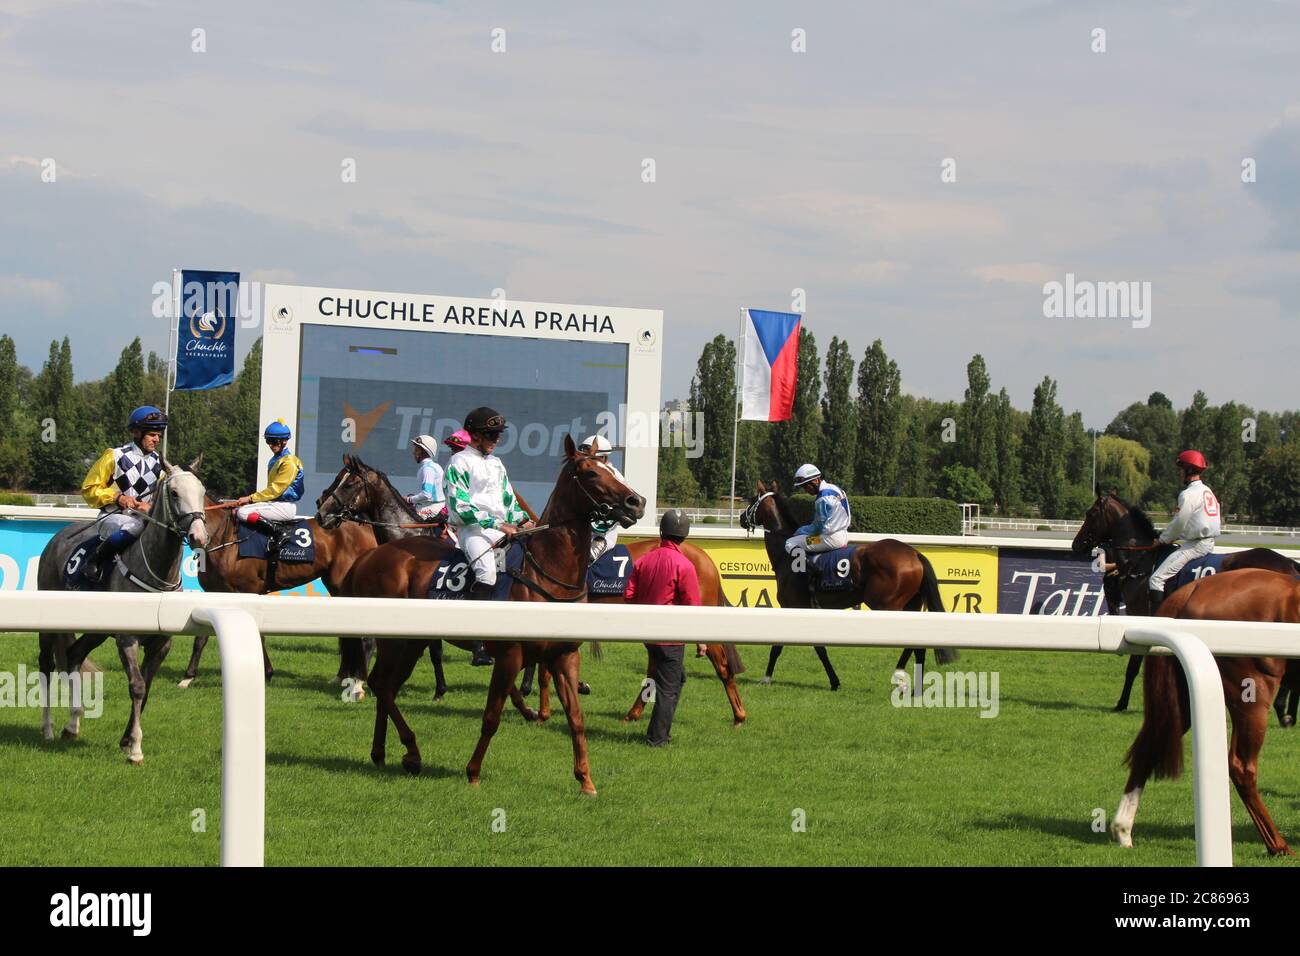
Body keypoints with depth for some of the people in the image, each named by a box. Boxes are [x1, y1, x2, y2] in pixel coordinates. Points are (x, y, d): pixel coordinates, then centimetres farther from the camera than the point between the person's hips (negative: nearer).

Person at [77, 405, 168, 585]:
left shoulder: (157, 462, 11)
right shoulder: (115, 456, -4)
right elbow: (89, 489, -2)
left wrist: (150, 507, -7)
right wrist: (117, 497, -17)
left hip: (143, 516, 5)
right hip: (112, 516, -5)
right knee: (133, 525, -39)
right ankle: (95, 561, -23)